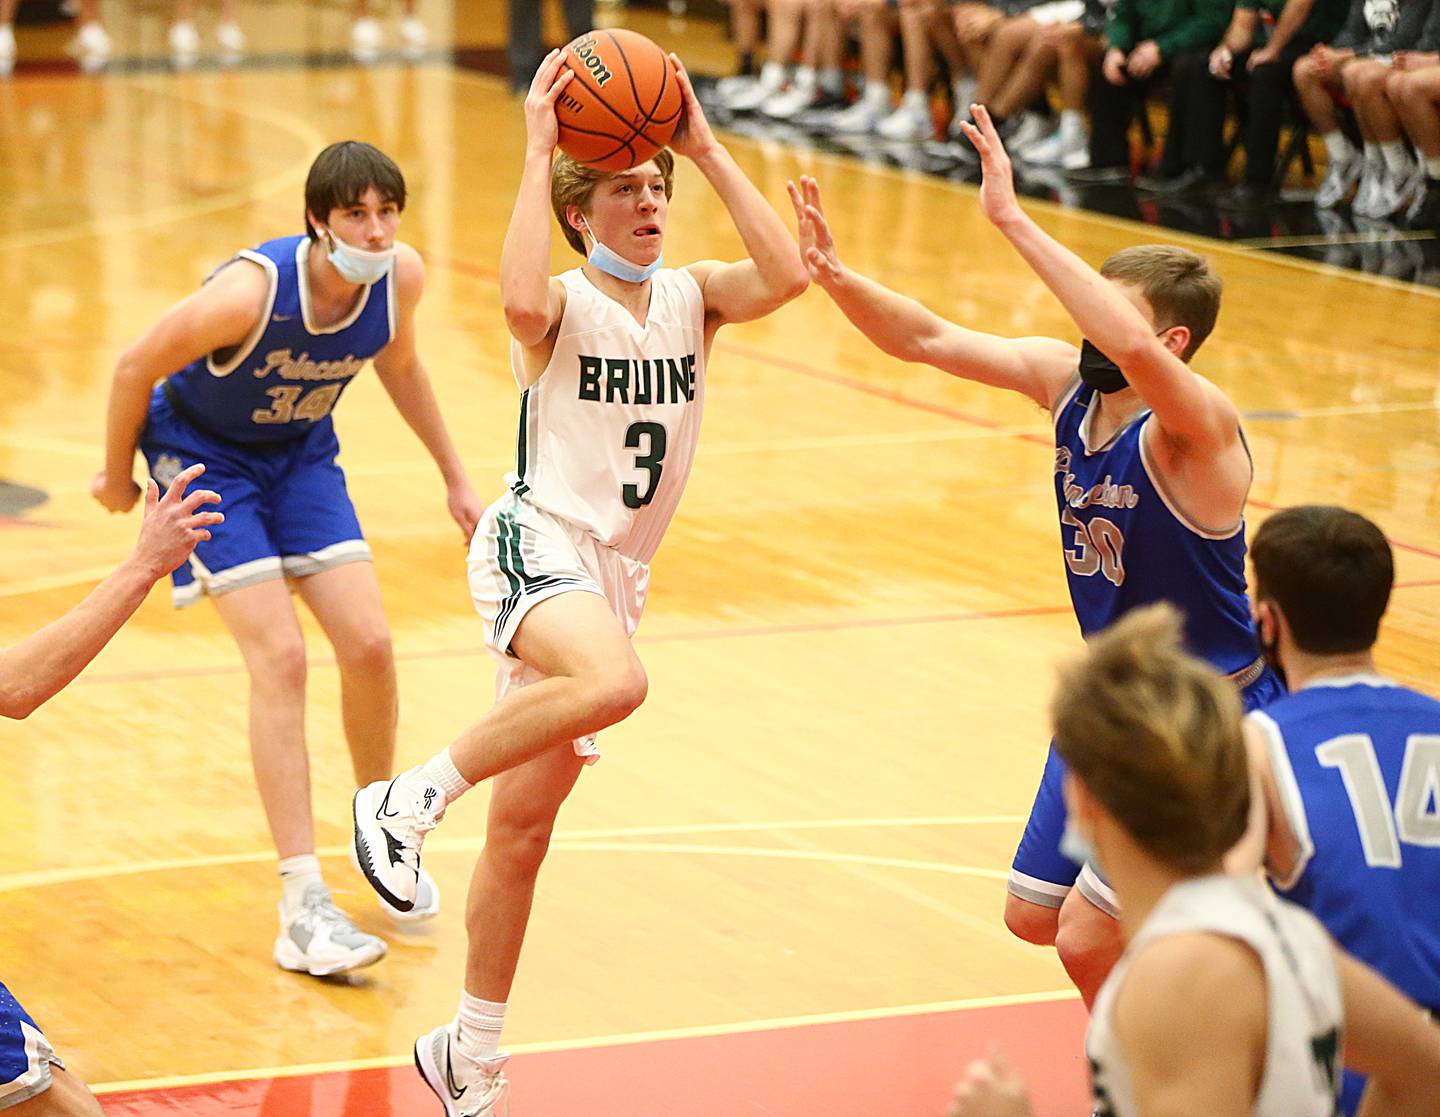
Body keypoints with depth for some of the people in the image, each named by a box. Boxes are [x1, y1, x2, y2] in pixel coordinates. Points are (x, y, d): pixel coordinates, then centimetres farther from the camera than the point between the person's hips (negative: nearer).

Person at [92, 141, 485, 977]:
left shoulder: (402, 277, -17)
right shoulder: (253, 292, -35)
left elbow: (398, 362, 7)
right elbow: (136, 369, -20)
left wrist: (456, 477, 11)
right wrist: (118, 476, -5)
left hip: (301, 455, 5)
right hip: (202, 457, -5)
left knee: (370, 644, -4)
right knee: (281, 657, -17)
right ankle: (304, 905, -16)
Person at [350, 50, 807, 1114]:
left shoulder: (693, 296, 8)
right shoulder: (563, 303, -6)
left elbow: (785, 276, -12)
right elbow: (521, 299, -32)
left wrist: (708, 149, -10)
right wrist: (538, 151, -25)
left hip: (617, 571, 6)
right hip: (538, 546, -6)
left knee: (524, 825, 11)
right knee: (616, 679, -39)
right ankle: (409, 796, -22)